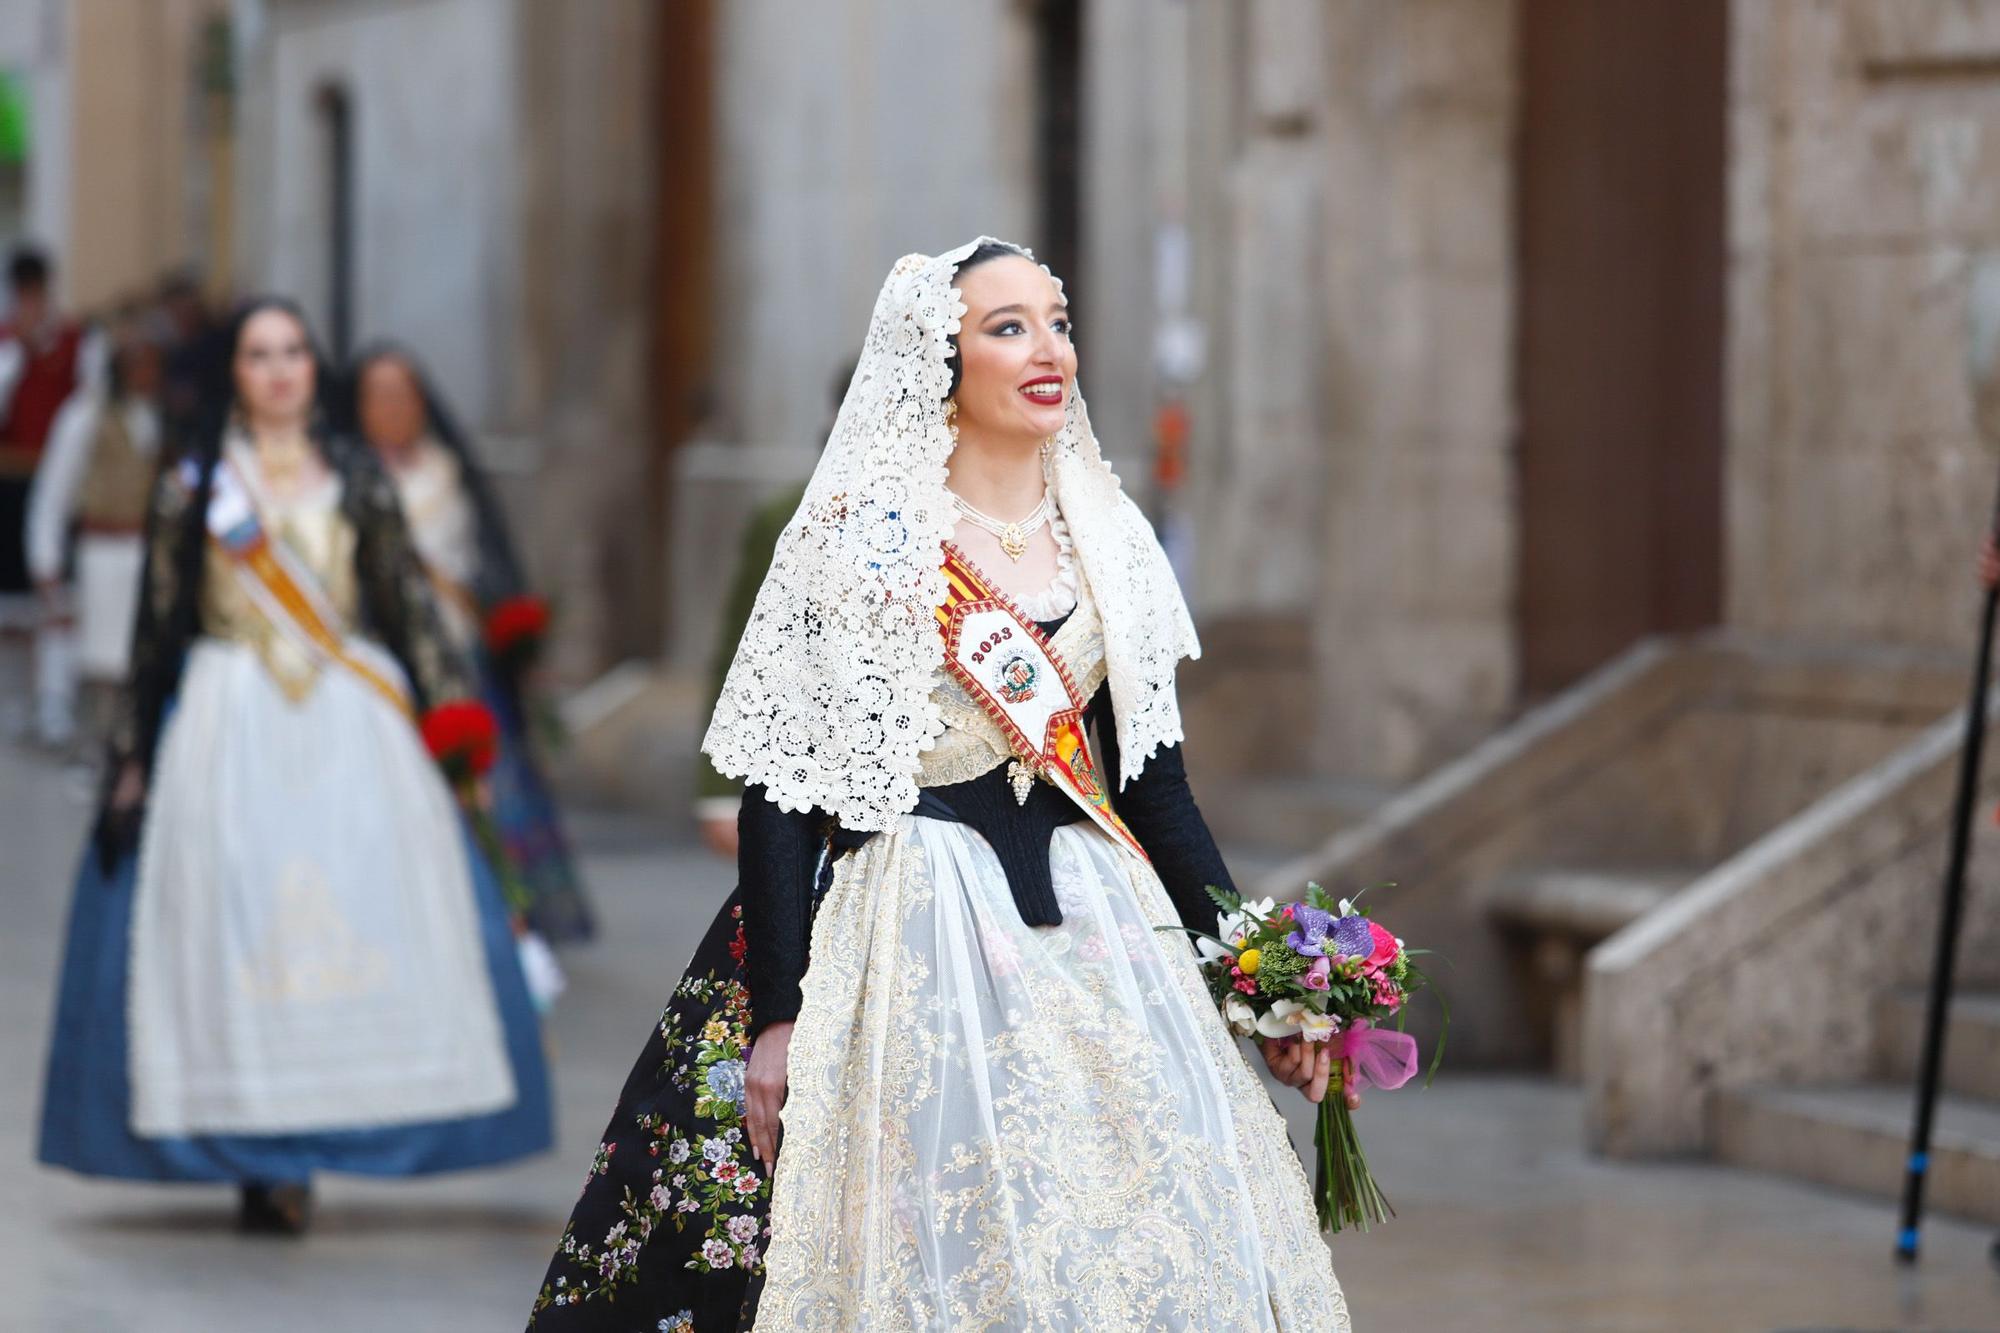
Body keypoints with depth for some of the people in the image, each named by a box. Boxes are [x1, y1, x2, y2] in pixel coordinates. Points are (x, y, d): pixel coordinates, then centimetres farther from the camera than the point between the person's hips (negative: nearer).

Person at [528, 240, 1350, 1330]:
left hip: (1094, 922, 5)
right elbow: (783, 788, -8)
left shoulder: (1107, 538, 10)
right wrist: (779, 1015, -13)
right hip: (919, 925, -5)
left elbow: (1150, 777, 14)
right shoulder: (862, 538, -6)